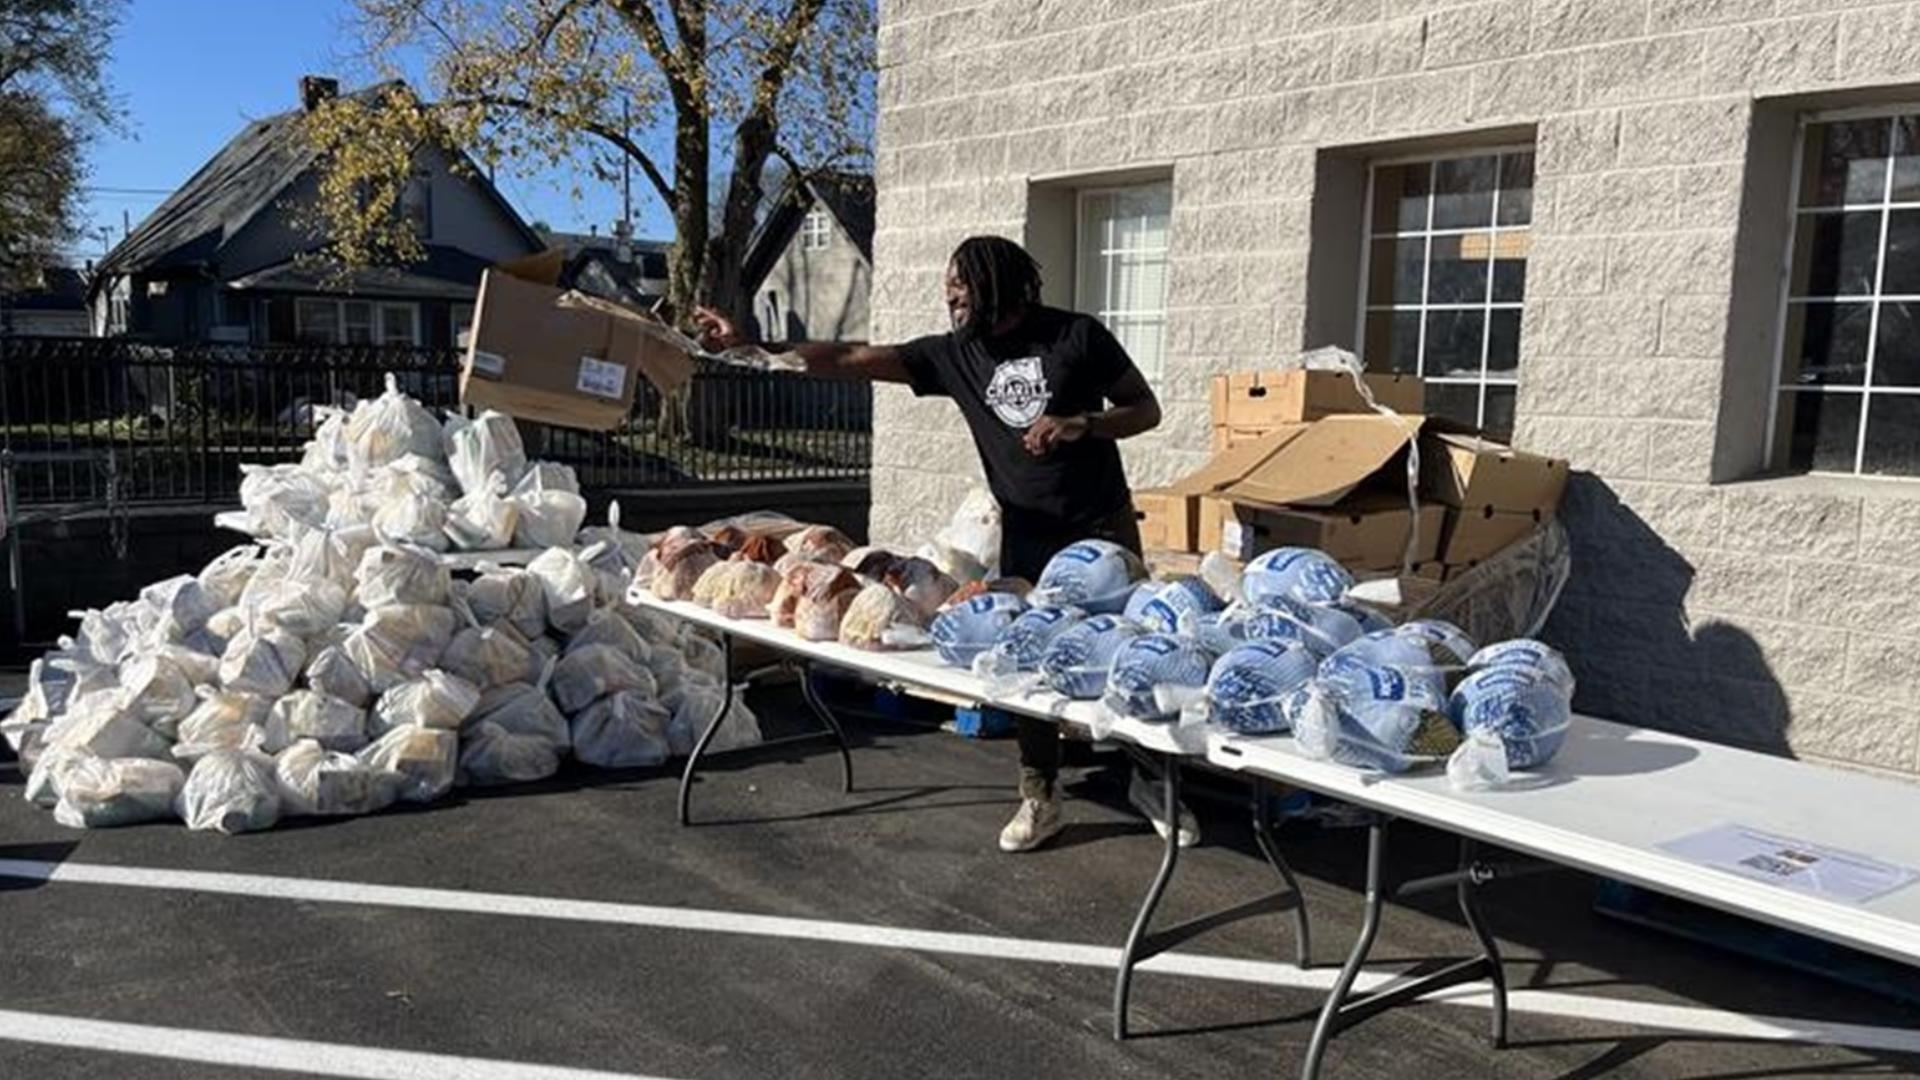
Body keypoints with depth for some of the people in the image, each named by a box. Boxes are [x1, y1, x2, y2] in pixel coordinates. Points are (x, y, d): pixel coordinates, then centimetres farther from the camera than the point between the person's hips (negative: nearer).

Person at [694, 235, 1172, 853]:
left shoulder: (1077, 336, -6)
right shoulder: (955, 355, 0)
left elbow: (1147, 409, -2)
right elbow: (851, 361, -6)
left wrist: (1082, 423, -20)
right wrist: (751, 345, -13)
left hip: (1103, 527, -2)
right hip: (1027, 539, 3)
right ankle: (1039, 799, 17)